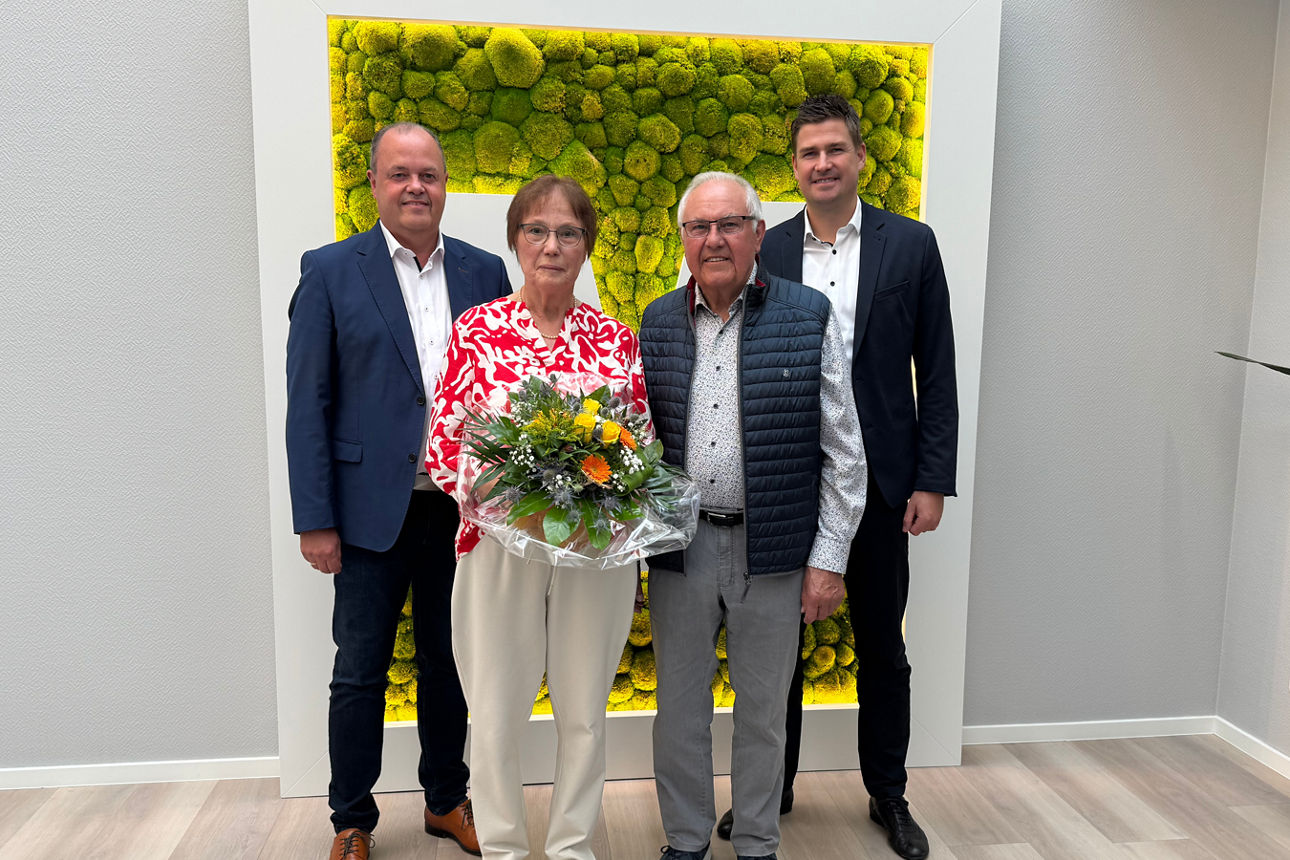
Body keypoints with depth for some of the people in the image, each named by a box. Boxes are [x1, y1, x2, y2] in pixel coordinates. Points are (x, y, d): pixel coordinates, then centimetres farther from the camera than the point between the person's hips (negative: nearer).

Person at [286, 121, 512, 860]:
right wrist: (316, 520, -9)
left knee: (448, 662, 16)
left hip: (461, 509, 3)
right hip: (373, 510, -2)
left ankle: (448, 800, 35)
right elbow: (307, 405, -5)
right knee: (360, 672, 10)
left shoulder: (485, 271, 5)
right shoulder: (330, 271, -2)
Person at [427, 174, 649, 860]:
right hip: (498, 543, -1)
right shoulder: (476, 330, -1)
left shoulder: (617, 339, 3)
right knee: (495, 713, 9)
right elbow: (442, 443, -1)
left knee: (584, 710, 14)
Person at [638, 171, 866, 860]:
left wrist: (829, 557, -6)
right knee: (680, 707, 14)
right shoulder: (657, 323, 4)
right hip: (679, 545, 2)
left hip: (771, 547, -2)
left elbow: (843, 451, -3)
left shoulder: (810, 317, -4)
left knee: (763, 710, 13)